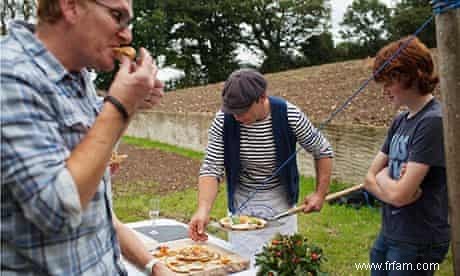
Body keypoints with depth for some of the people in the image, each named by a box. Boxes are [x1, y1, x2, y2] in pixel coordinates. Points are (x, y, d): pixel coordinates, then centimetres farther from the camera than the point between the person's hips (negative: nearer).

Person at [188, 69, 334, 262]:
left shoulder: (289, 116, -20)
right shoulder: (223, 119, -18)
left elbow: (323, 151, -5)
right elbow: (211, 168, -19)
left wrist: (320, 193, -7)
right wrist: (203, 209, -33)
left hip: (281, 199, 0)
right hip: (242, 202, 1)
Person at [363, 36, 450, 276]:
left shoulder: (434, 122, -19)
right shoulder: (400, 121, 6)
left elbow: (399, 194, -23)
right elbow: (370, 178, 6)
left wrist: (383, 177, -4)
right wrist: (391, 183, -13)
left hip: (418, 242, -7)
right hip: (388, 233, 7)